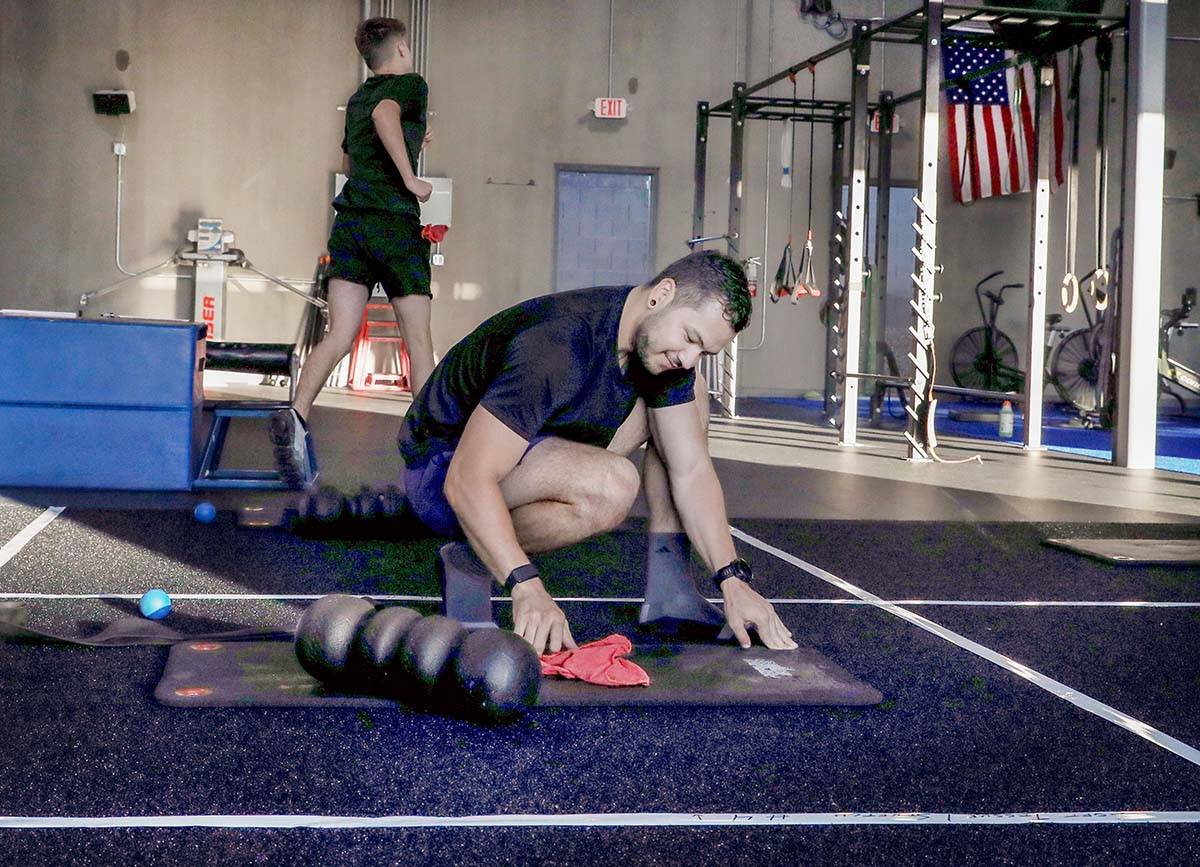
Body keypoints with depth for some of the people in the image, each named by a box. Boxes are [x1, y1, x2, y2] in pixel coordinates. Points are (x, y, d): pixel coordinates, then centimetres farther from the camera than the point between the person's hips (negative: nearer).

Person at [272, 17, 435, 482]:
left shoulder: (357, 99, 21)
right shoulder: (410, 84, 1)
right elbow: (384, 115, -22)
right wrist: (410, 177, -19)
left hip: (350, 221, 5)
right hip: (395, 224, -5)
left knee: (339, 336, -3)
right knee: (418, 339, 5)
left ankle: (297, 414, -25)